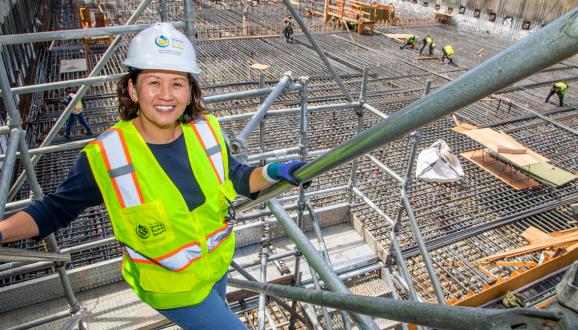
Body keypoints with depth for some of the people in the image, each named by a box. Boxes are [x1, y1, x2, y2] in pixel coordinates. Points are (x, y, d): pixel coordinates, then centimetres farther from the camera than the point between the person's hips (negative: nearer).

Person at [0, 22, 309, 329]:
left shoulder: (206, 130, -16)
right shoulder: (105, 155, -24)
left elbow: (235, 177, -1)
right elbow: (56, 209, -10)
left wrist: (272, 172, -19)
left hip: (218, 263, 4)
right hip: (172, 288, -4)